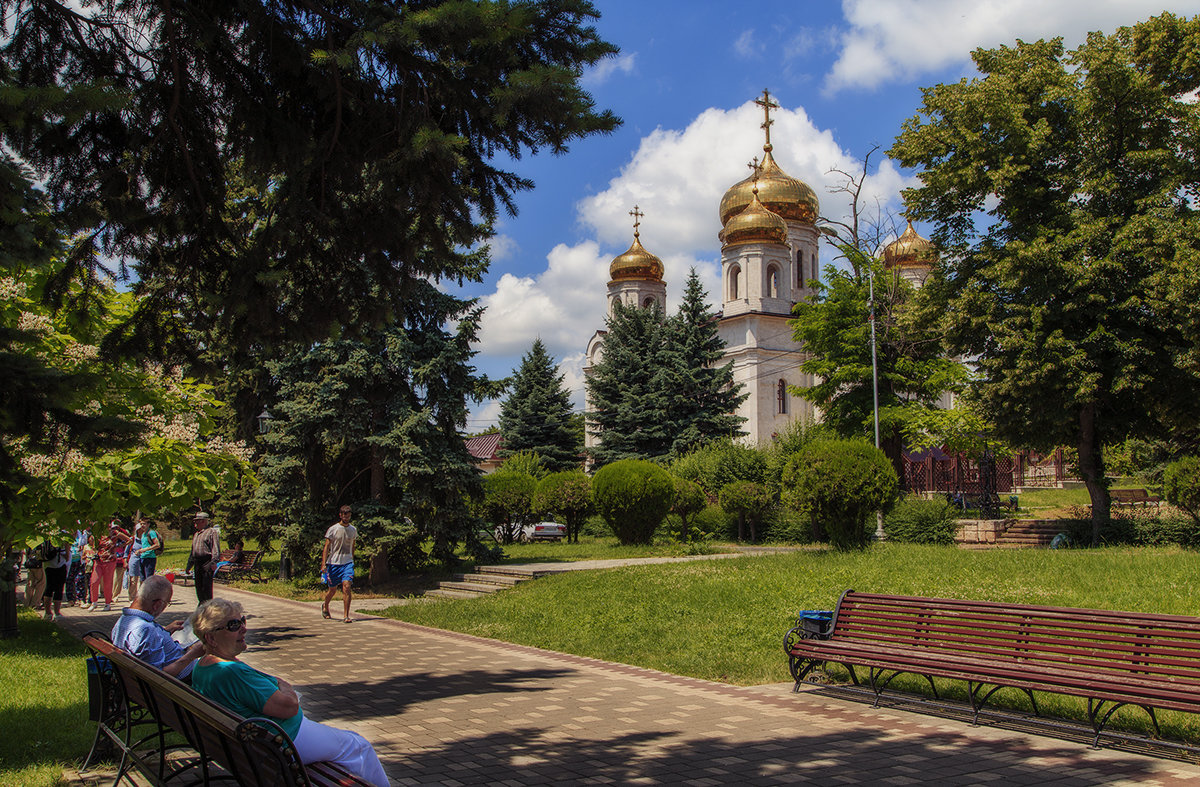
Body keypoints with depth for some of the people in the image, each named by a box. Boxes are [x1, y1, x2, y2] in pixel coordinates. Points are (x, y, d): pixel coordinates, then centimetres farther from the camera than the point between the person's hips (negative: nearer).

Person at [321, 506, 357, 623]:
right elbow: (326, 547, -4)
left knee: (346, 586, -16)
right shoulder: (333, 529, -3)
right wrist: (324, 563, -11)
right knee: (333, 589, 10)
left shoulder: (353, 530, 8)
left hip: (347, 562, 1)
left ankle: (346, 616, -14)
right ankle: (325, 607, 41)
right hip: (334, 562, -1)